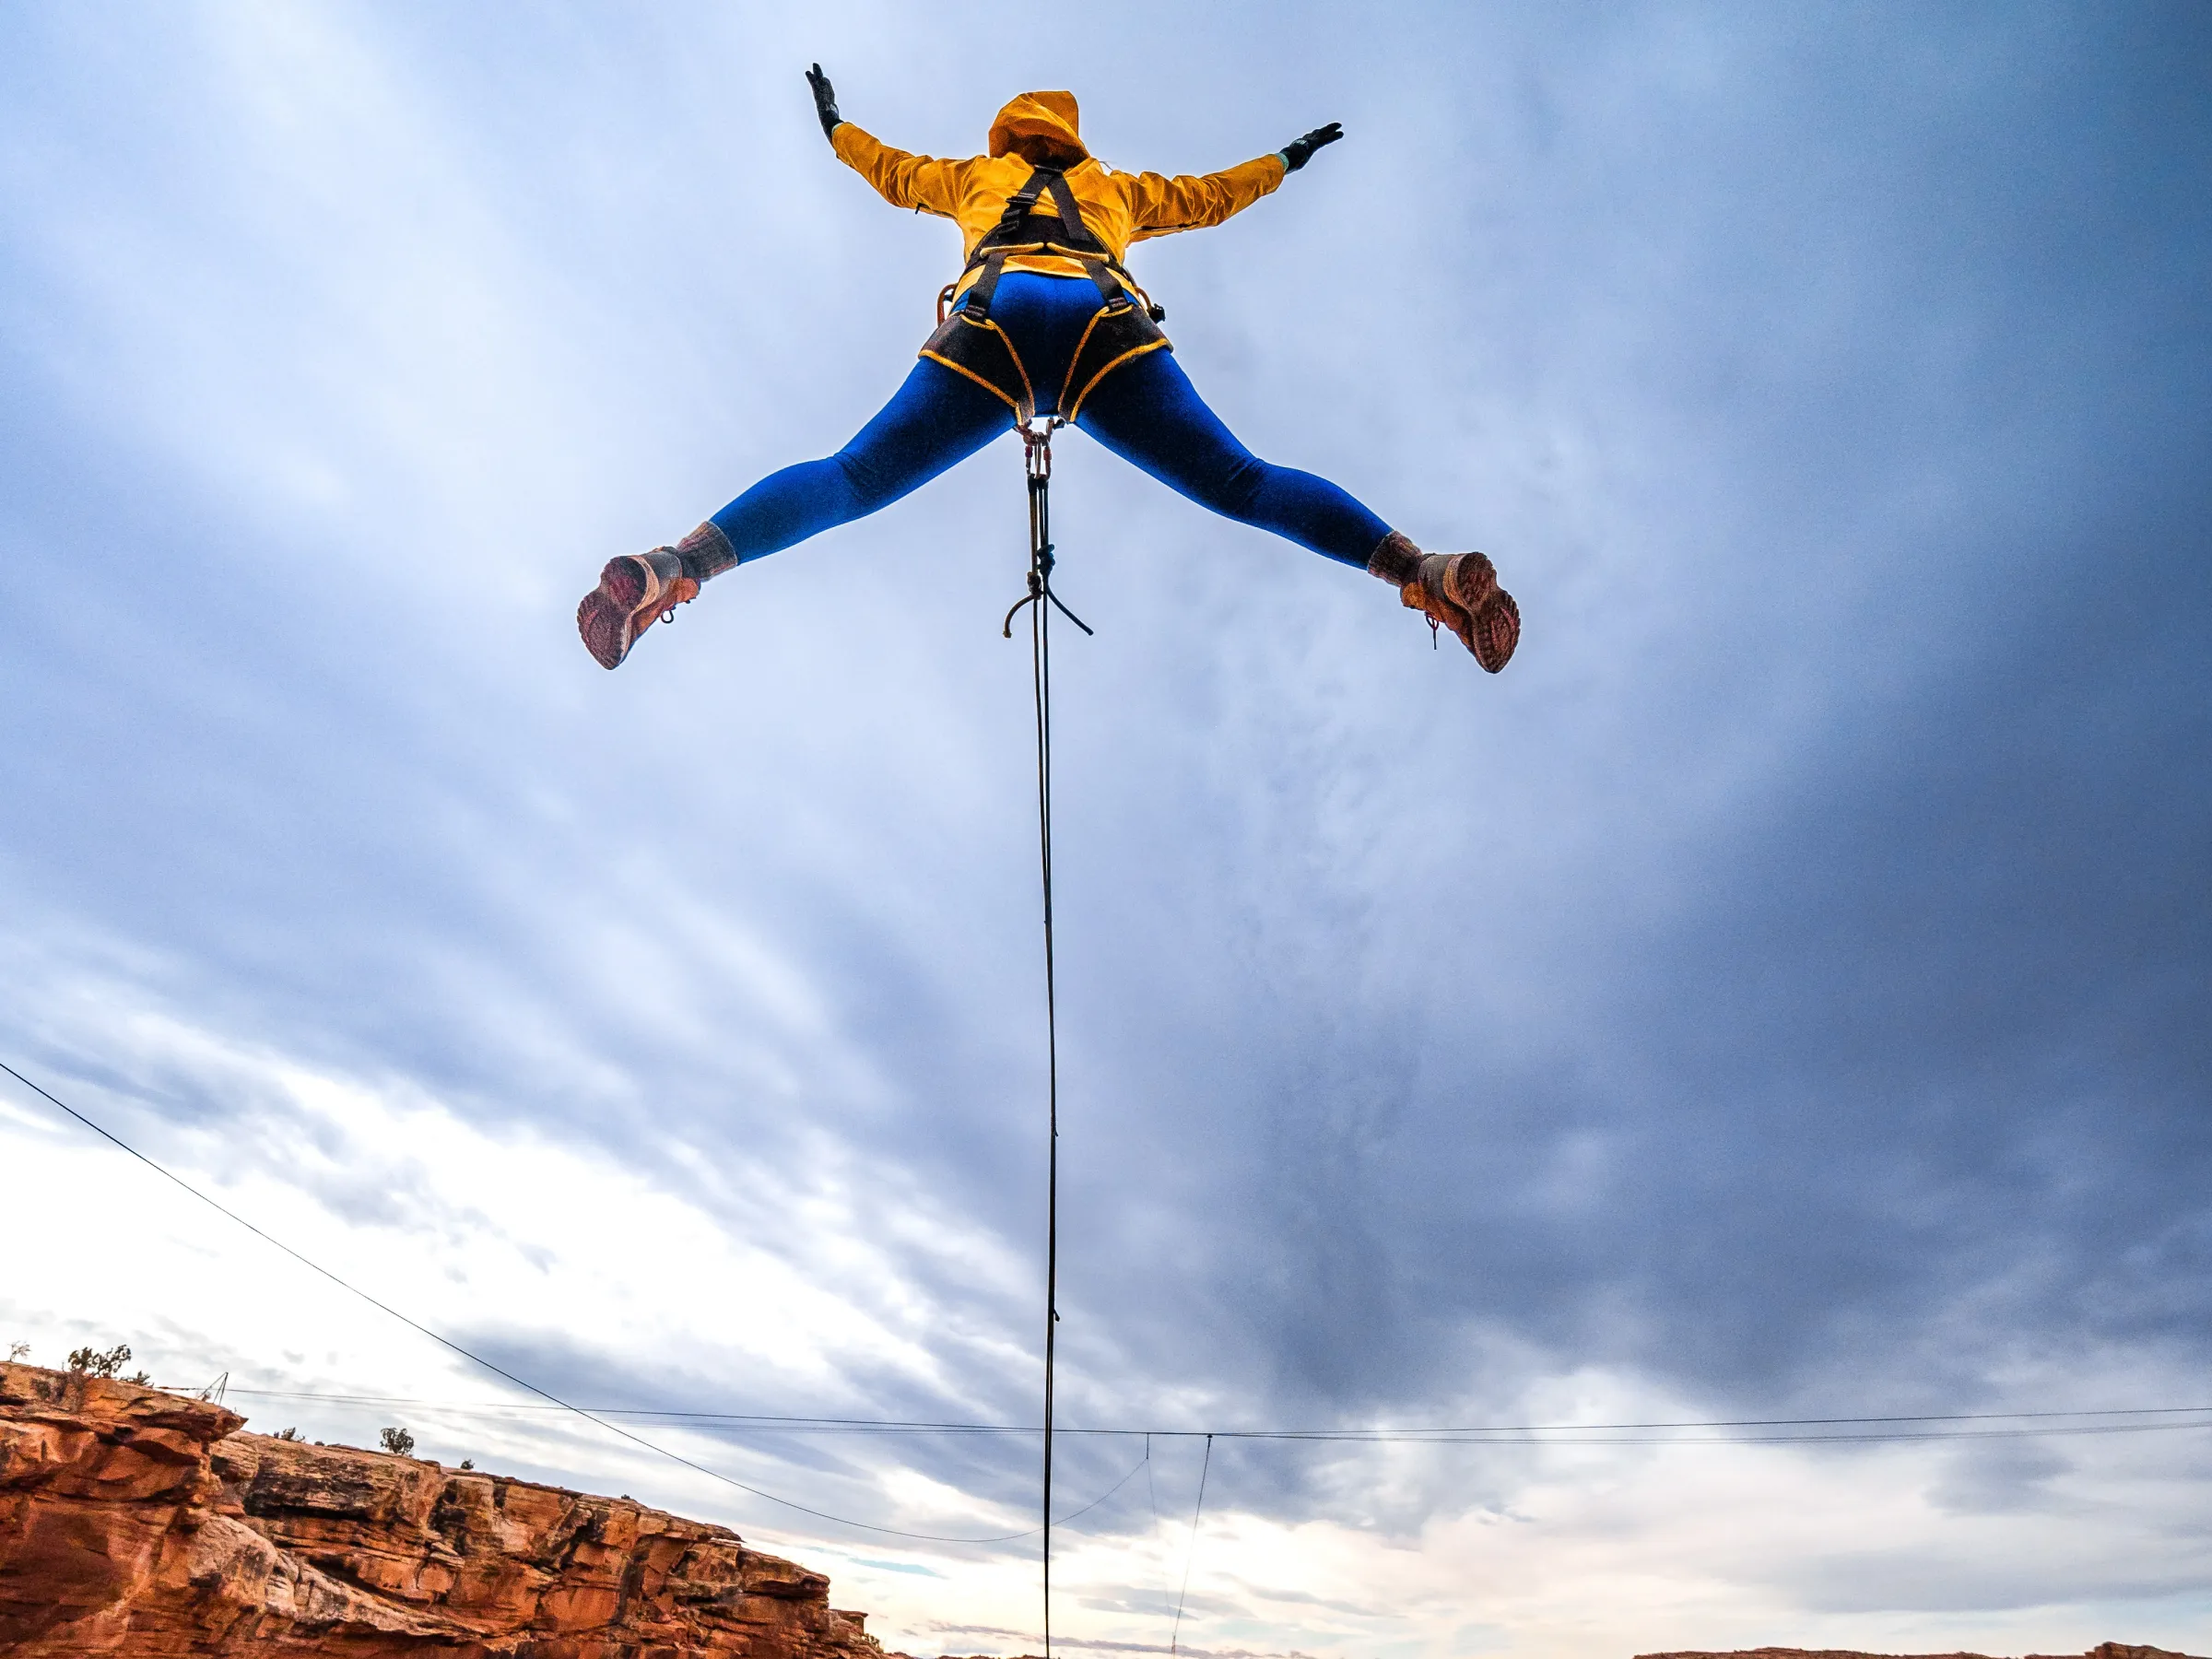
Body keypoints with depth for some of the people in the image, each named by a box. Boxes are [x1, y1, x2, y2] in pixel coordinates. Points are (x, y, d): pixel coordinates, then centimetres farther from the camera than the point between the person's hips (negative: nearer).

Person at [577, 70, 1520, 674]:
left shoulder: (975, 174, 42)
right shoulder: (1118, 187, 41)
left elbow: (893, 172, 57)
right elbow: (1209, 197, 54)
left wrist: (834, 130, 78)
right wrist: (1286, 161, 71)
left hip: (992, 326, 0)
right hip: (1107, 328, 0)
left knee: (852, 480, -6)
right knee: (1244, 485, -7)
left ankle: (678, 566, -23)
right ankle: (1426, 572, -23)